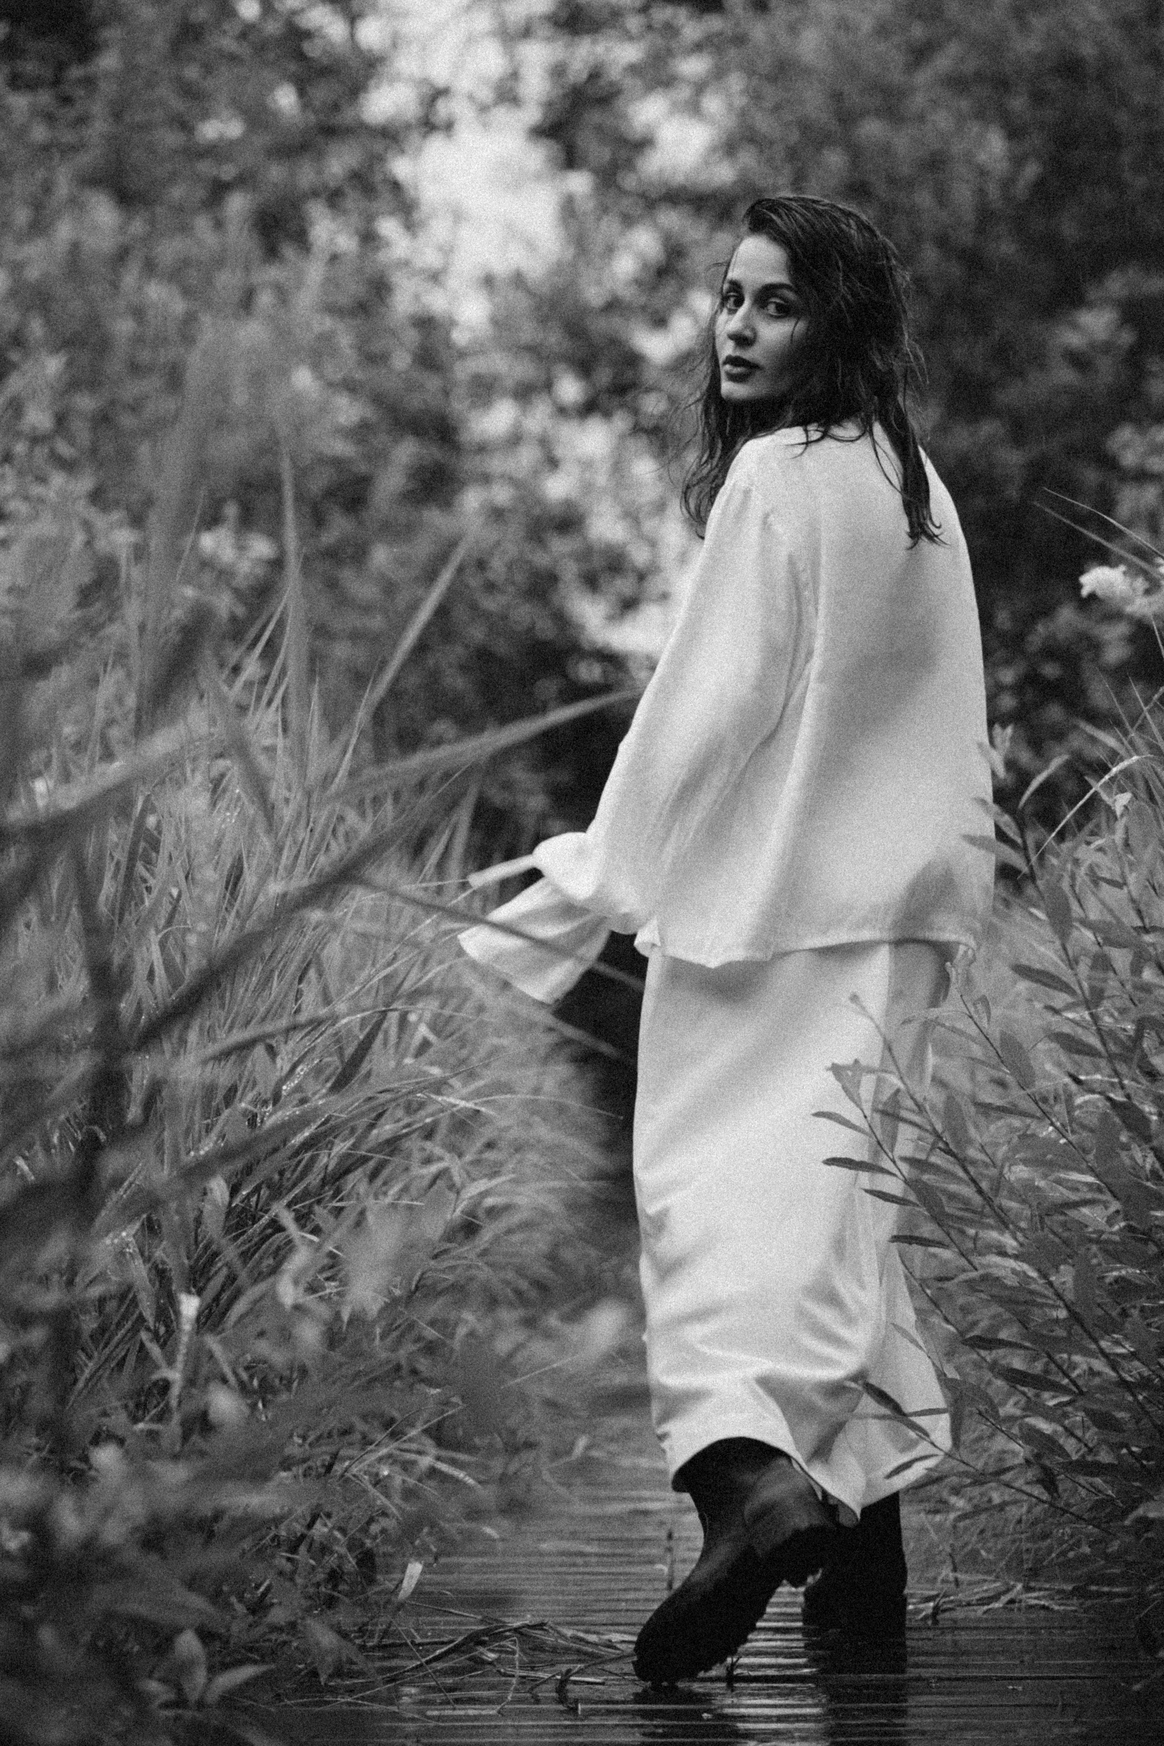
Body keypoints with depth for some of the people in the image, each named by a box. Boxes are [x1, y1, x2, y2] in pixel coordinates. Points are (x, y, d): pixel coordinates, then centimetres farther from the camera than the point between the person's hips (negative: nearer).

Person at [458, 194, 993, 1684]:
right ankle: (865, 1516, 15)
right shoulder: (913, 481, 13)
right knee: (824, 1171, 13)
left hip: (770, 882, -8)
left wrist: (599, 877, -7)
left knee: (716, 1168, -11)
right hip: (896, 899, 8)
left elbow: (712, 708, -14)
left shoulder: (775, 480, -13)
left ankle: (748, 1464, -32)